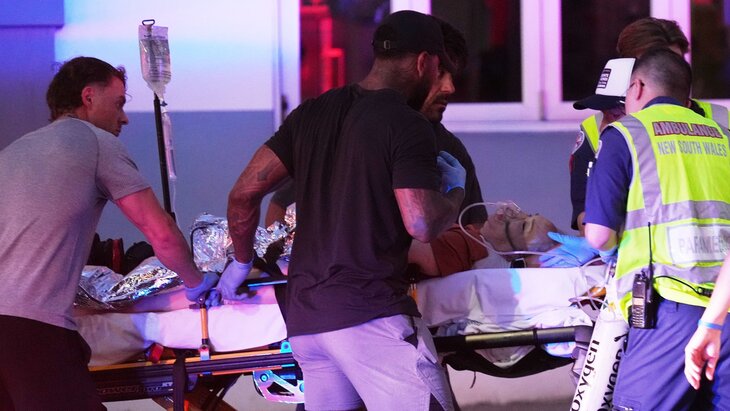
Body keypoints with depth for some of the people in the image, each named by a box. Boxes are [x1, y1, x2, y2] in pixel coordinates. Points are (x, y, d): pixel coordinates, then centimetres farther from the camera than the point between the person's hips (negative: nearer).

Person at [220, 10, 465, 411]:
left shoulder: (312, 113, 13)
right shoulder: (407, 126, -7)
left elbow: (244, 193, 11)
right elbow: (421, 225, -15)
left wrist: (243, 260, 25)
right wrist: (454, 190, 5)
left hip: (304, 316, 8)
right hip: (370, 313, -8)